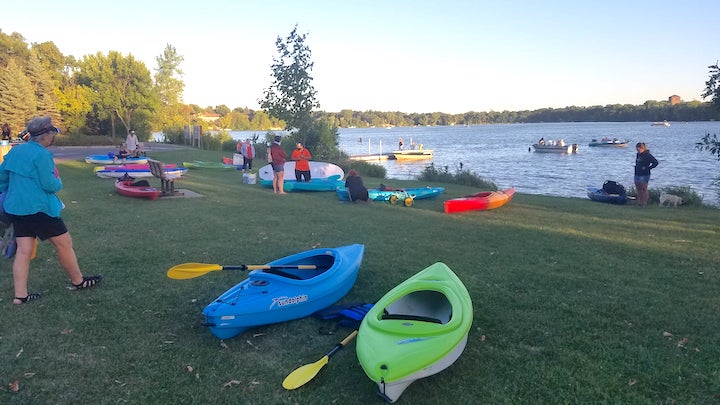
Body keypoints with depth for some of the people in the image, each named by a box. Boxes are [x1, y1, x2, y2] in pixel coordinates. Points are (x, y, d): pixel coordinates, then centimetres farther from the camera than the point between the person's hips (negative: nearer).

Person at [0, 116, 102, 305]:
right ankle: (78, 281, 19)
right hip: (38, 209, -8)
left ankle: (20, 295, 10)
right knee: (64, 243, 6)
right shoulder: (42, 154, -17)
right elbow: (50, 185, -18)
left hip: (16, 207, 9)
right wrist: (59, 182, 3)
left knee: (23, 250, 9)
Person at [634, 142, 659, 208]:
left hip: (644, 175, -8)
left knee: (644, 189, -1)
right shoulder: (638, 155, 11)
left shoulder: (647, 155, -13)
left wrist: (648, 168, -11)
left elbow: (655, 162, -15)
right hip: (637, 174, 8)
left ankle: (644, 204, 6)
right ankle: (639, 202, 19)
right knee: (638, 189, 11)